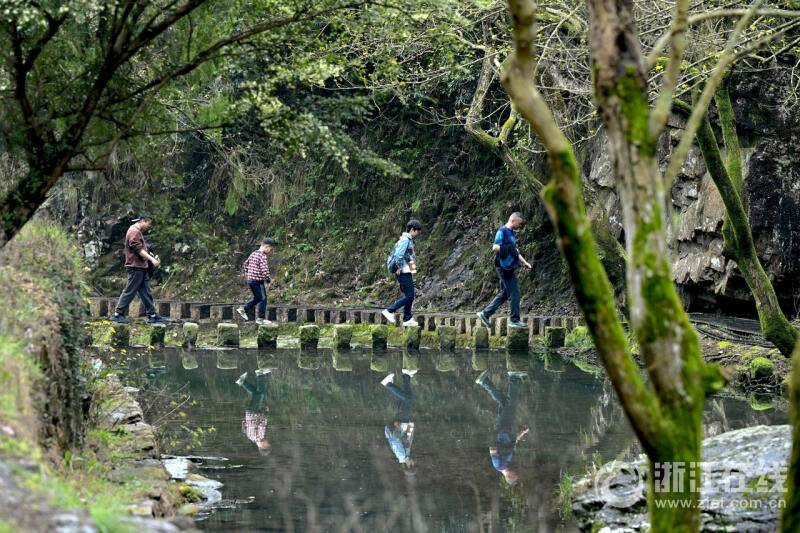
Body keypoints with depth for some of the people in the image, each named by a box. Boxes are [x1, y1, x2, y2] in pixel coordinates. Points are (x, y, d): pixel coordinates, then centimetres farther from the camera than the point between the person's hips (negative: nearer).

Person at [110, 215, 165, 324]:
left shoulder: (138, 232, 20)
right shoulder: (134, 232, -14)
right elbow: (139, 249, -21)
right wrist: (152, 259, -22)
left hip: (142, 267, 11)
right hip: (136, 267, -11)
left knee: (146, 292, 10)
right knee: (130, 291, -7)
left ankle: (152, 315, 13)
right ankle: (117, 314, -2)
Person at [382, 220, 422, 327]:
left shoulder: (409, 240, 17)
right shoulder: (405, 240, -15)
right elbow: (398, 255, -27)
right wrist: (399, 268, -17)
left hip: (407, 273, 10)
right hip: (404, 273, -10)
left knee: (409, 296, 11)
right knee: (409, 296, -9)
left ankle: (407, 319, 14)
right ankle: (389, 311, -7)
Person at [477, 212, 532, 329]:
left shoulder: (511, 233, 20)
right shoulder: (502, 231, -10)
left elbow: (515, 251, 26)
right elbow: (495, 247, -19)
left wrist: (524, 262, 20)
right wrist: (509, 248, -19)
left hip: (510, 268, 10)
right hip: (504, 267, -10)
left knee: (504, 293, 12)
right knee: (514, 294, -7)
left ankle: (485, 314, 15)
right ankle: (515, 320, -1)